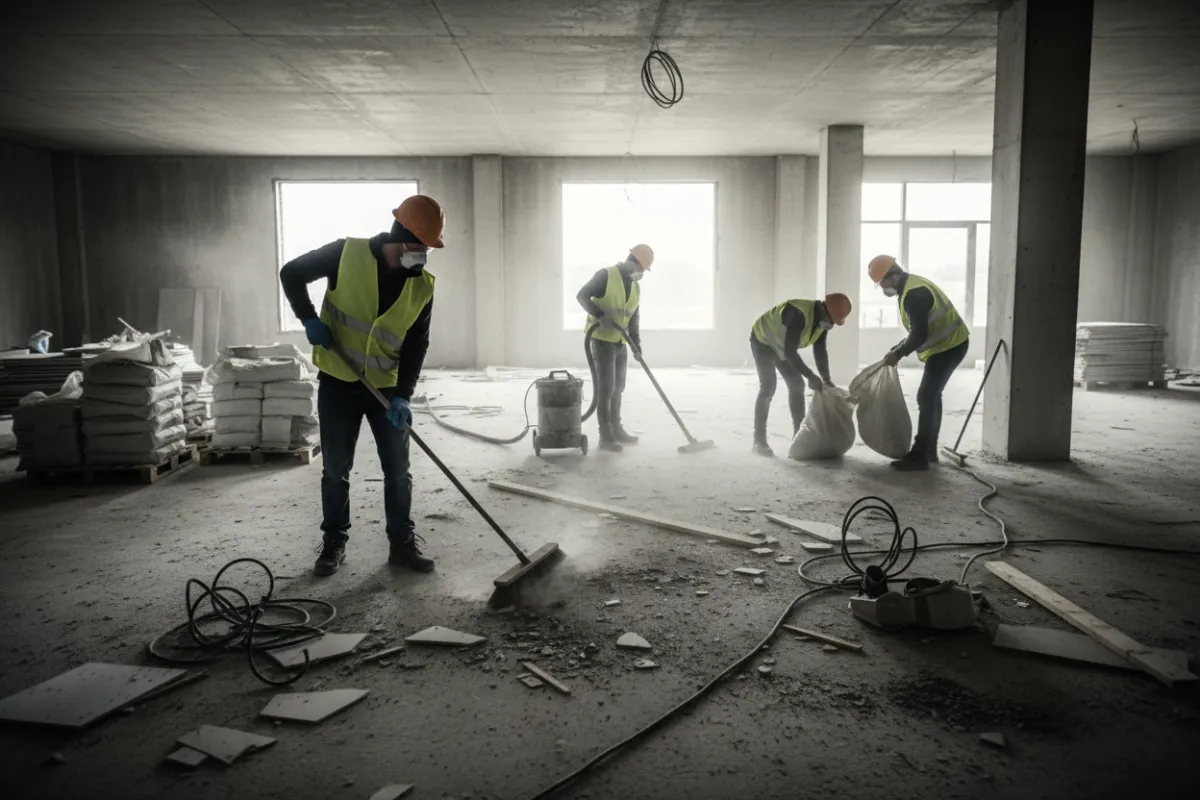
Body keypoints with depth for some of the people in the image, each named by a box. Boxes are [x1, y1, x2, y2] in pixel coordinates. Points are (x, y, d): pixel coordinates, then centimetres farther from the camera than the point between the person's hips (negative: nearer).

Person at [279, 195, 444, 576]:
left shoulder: (422, 286, -6)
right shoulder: (347, 254, -13)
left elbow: (416, 344, -5)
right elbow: (291, 274, -1)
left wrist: (402, 394, -16)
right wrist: (309, 320, -13)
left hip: (387, 387, 2)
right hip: (338, 382, -2)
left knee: (398, 470, 6)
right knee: (335, 470, 7)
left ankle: (403, 542, 19)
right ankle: (334, 543, 22)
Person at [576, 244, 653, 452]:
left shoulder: (635, 288, 11)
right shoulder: (605, 275, -12)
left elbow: (634, 319, 11)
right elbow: (582, 296, -16)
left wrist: (637, 345, 0)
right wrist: (601, 316, -27)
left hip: (619, 341, 8)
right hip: (601, 338, -8)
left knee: (617, 387, 13)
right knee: (606, 387, -9)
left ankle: (616, 429, 24)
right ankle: (606, 437, -5)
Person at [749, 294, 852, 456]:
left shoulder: (822, 318, -11)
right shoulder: (799, 314, -38)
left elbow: (820, 350, -2)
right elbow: (790, 351, -38)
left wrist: (826, 378, -12)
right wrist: (811, 377, -35)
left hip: (780, 344, 9)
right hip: (762, 341, -9)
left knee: (796, 384, 3)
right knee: (768, 387, -18)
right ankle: (759, 441, -15)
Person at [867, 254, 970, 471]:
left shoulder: (913, 294, -24)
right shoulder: (911, 286, 11)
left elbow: (919, 335, -26)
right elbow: (918, 330, 18)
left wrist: (898, 354, -13)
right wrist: (898, 348, 10)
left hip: (949, 346, -11)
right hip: (948, 343, 11)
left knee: (926, 398, -11)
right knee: (931, 396, 16)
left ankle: (919, 456, -8)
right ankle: (929, 450, 23)